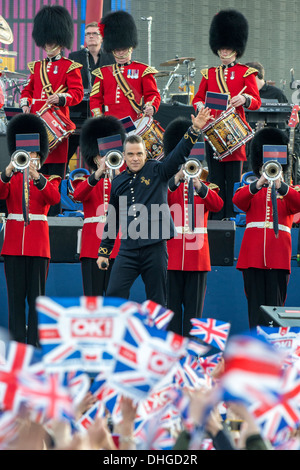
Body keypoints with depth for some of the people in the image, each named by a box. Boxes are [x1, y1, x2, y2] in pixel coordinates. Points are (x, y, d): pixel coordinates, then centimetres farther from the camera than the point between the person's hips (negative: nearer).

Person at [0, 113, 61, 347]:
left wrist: (36, 176, -26)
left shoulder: (49, 180, 10)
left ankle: (35, 341, -1)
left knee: (36, 295, -3)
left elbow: (54, 198, -12)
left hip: (38, 244, -1)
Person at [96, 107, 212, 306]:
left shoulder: (157, 171, 3)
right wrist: (104, 252, 18)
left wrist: (195, 129, -25)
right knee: (114, 296, -7)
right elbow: (112, 220, 19)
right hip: (128, 251, 2)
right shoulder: (118, 182, 12)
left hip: (155, 248, -2)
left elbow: (179, 154, -10)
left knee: (157, 303, 3)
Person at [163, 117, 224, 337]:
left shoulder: (206, 186, 10)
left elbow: (217, 205, -10)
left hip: (197, 253, 1)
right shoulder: (167, 183, 6)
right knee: (171, 304, 1)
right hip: (171, 253, -1)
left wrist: (200, 186, -27)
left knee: (194, 305, 3)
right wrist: (176, 180, -25)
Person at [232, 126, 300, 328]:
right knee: (256, 303, -1)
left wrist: (280, 185, -23)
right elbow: (238, 200, -8)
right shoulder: (251, 190, 15)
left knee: (275, 304, -3)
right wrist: (259, 183, -22)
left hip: (278, 257, 0)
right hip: (253, 256, 1)